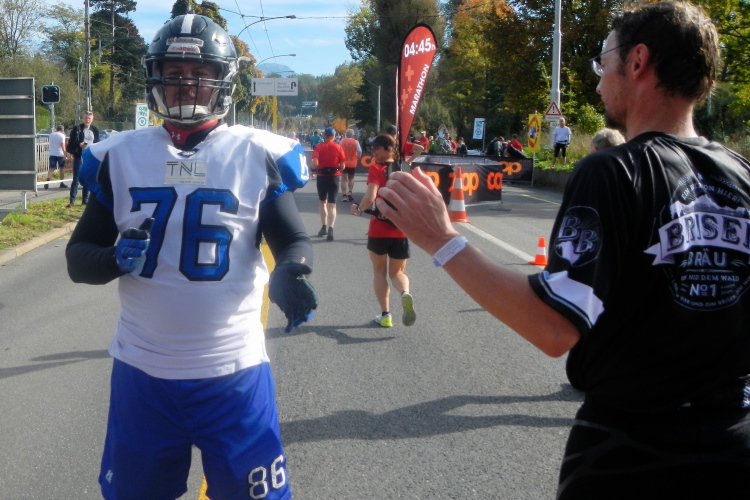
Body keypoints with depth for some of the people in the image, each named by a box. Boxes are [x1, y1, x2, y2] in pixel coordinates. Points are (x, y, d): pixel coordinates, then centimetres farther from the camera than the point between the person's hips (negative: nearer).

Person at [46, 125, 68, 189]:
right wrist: (64, 155, -16)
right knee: (62, 168, 13)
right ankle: (61, 183, 16)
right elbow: (62, 146, -16)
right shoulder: (62, 136, -8)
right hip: (60, 154, -3)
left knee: (51, 169, -3)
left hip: (52, 154, 3)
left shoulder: (51, 135, 8)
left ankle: (47, 182, -24)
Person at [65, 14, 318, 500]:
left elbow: (294, 241, 3)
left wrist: (287, 274, -20)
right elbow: (78, 256, 7)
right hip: (141, 371, 2)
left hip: (233, 372, -2)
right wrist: (113, 259, -16)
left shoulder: (257, 155, -3)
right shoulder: (121, 156, 3)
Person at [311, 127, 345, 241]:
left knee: (323, 202, 19)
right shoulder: (338, 147, -2)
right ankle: (330, 229, -15)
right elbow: (343, 166, -5)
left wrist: (318, 168, 5)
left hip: (322, 176, 0)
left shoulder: (319, 147, -3)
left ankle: (324, 227, 23)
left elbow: (314, 164, -16)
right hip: (334, 176, 0)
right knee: (332, 204, 0)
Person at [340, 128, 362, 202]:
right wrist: (358, 158, 0)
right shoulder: (355, 142, -6)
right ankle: (350, 192, 3)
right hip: (352, 163, 0)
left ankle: (344, 195, 0)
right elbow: (359, 151, -17)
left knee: (344, 179, 6)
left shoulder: (342, 141, -3)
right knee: (351, 178, 19)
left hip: (343, 163, 0)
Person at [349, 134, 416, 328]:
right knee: (397, 272, 16)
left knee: (380, 271, 16)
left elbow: (370, 197, -22)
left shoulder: (376, 169, -9)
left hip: (378, 230, -3)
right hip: (401, 231, 3)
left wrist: (358, 208, -4)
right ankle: (405, 294, -17)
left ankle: (385, 314, 15)